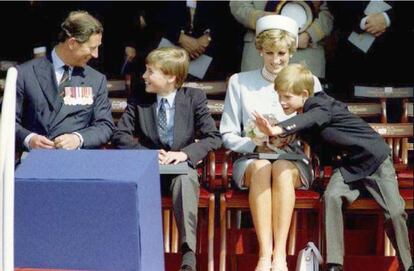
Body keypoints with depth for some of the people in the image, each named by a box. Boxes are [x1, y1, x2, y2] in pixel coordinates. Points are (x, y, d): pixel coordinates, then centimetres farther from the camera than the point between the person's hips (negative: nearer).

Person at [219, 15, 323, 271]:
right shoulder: (240, 82, 11)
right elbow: (228, 135, 10)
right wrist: (257, 145, -8)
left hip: (294, 161, 0)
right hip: (251, 160, 0)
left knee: (282, 168, -37)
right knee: (261, 167, -36)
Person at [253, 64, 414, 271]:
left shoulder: (322, 106, -22)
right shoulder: (301, 115, 2)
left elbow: (308, 121, -43)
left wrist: (277, 130, -59)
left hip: (374, 158, -6)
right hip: (346, 165, 6)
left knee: (395, 213, -15)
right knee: (331, 196, -25)